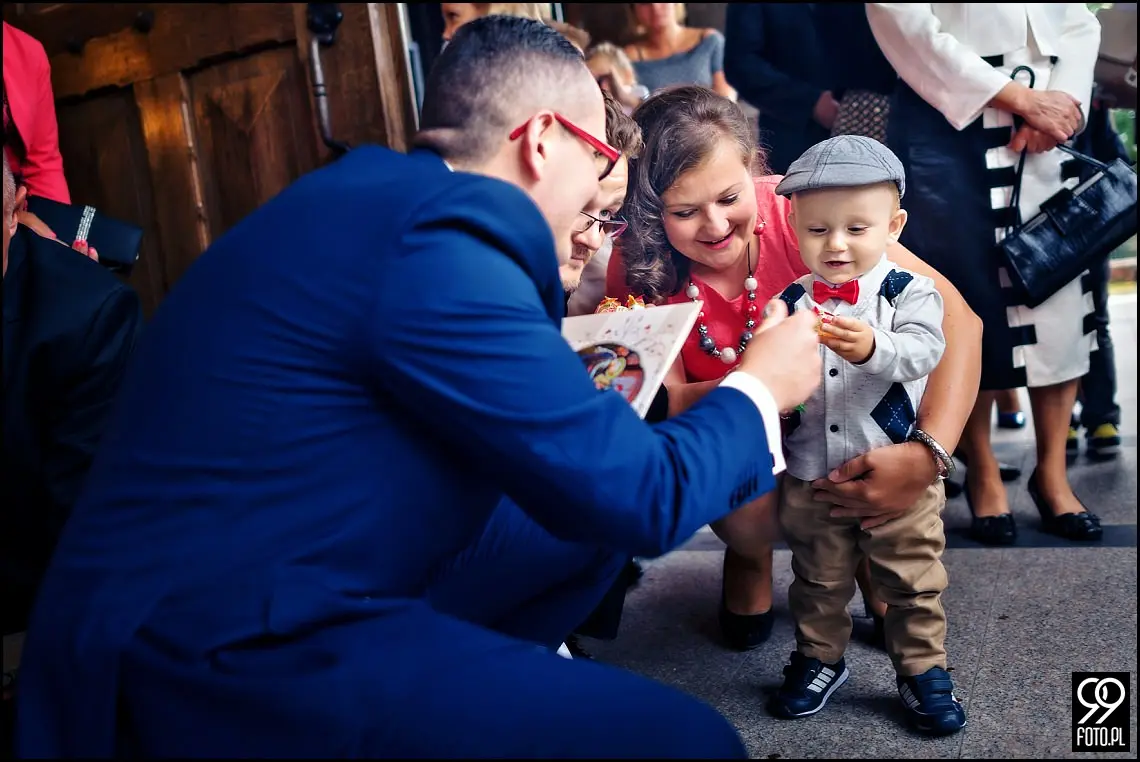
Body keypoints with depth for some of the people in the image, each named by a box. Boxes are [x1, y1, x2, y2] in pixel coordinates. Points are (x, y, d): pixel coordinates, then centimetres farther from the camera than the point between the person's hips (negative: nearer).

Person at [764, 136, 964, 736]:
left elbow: (923, 350, -22)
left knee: (911, 579, 10)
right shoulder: (790, 301, 1)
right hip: (809, 475, 2)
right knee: (819, 578, 17)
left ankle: (923, 670, 28)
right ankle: (820, 658, 36)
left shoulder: (909, 292, -6)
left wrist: (872, 348, -40)